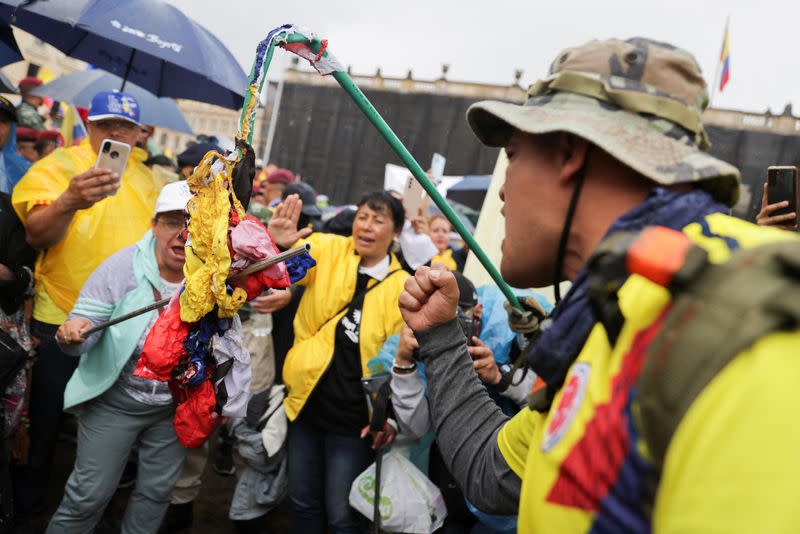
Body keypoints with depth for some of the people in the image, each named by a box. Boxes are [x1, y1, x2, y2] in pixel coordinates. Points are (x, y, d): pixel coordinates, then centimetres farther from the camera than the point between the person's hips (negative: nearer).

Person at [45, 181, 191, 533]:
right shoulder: (123, 267, -17)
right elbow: (82, 339, -13)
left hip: (176, 408, 2)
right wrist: (72, 335, -35)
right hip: (115, 401, -2)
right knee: (90, 493, 7)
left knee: (157, 492, 18)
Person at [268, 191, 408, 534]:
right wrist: (277, 244, -39)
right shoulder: (328, 251, -1)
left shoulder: (402, 287, -5)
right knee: (303, 502, 17)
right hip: (307, 402, 2)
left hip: (355, 416, -2)